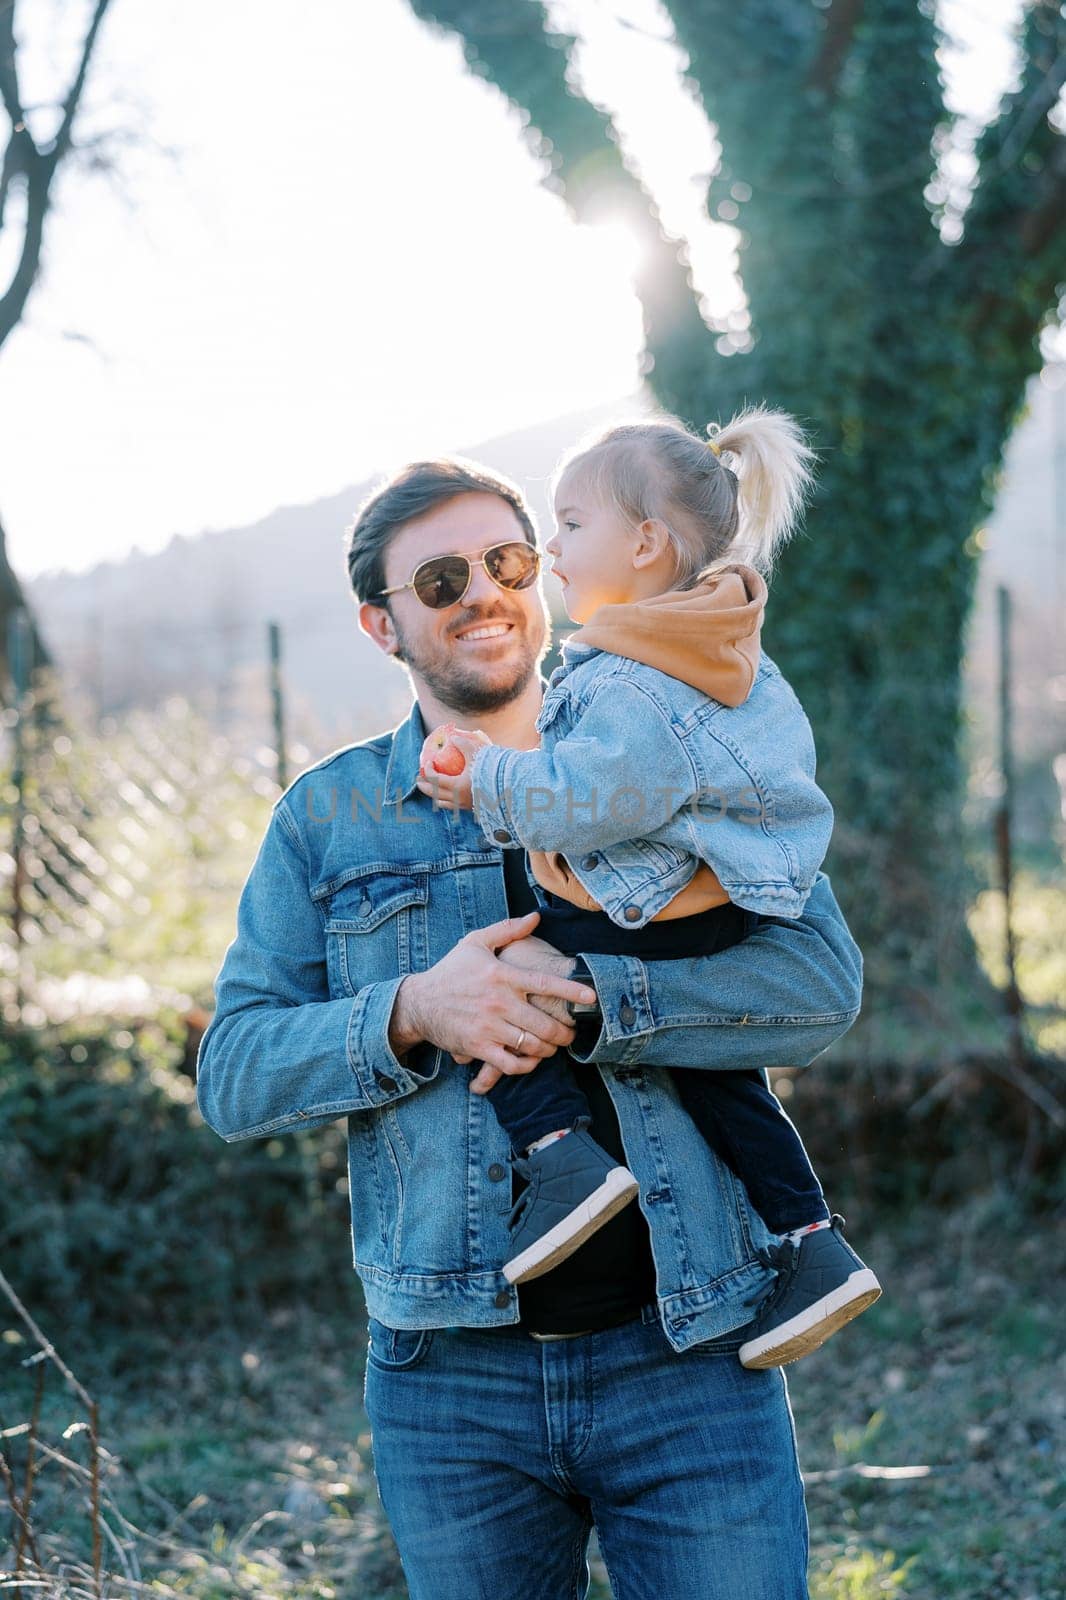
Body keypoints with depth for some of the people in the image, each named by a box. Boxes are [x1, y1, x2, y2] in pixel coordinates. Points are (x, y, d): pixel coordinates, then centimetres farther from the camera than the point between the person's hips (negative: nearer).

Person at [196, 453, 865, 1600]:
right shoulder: (326, 818, 8)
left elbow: (824, 985, -8)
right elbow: (232, 1076, 1)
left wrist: (581, 1003, -19)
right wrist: (414, 1013, -16)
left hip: (689, 1362, -1)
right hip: (449, 1373, 1)